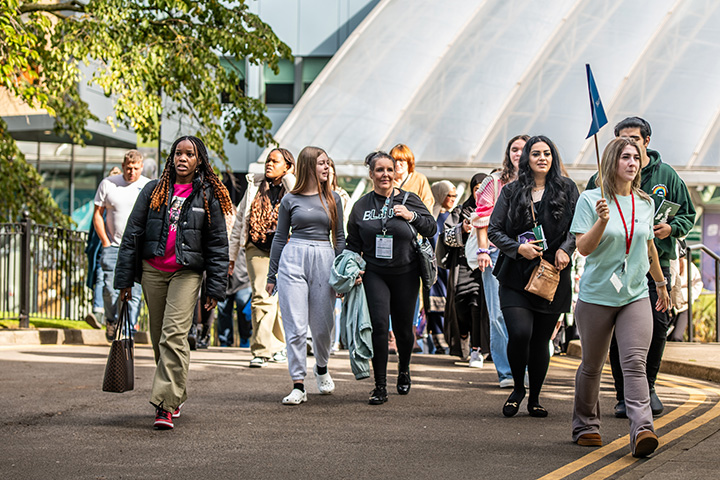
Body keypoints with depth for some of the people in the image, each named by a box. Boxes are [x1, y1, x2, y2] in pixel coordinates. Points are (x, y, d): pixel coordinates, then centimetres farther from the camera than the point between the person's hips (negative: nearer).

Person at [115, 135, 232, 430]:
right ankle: (176, 396, 26)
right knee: (159, 337, 9)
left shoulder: (207, 197, 2)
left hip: (187, 272, -3)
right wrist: (124, 279, 4)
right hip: (153, 270, 3)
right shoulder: (153, 191, 6)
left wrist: (215, 288, 0)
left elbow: (217, 245, 4)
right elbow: (132, 235, 8)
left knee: (174, 335, -16)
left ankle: (166, 404, -16)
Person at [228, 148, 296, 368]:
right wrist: (231, 254, 13)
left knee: (280, 299, 6)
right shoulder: (254, 187, 12)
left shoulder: (293, 187, 5)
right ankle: (263, 349, -11)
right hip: (257, 249, 1)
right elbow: (240, 221, 15)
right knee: (262, 297, -12)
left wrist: (289, 176, -13)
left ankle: (280, 344, 26)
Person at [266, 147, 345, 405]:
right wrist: (271, 276, 12)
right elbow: (280, 238, 11)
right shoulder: (290, 200, 6)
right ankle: (298, 386, -3)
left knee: (322, 325, 6)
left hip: (324, 260, 2)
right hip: (293, 260, -1)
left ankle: (321, 367, 36)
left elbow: (339, 237, 13)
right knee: (295, 326, -6)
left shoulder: (333, 199, 10)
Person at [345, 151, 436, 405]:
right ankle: (380, 386, -9)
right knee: (379, 325, -14)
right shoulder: (362, 205, 6)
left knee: (403, 328, 7)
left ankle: (403, 370, 38)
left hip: (405, 274, 0)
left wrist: (411, 216, -10)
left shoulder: (409, 200, 3)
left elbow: (432, 228, 5)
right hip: (375, 274, 0)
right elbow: (353, 243, 12)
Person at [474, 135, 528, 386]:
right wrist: (482, 249, -2)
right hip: (498, 254, 0)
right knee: (500, 315, -6)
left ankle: (524, 370, 3)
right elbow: (483, 218, 8)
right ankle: (506, 372, -3)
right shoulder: (495, 182, 9)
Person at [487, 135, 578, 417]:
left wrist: (566, 249, -9)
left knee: (541, 339, 4)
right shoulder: (511, 191, 7)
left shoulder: (566, 189, 8)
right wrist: (518, 248, -9)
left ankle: (534, 398, 20)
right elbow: (494, 230, 6)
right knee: (520, 333, -16)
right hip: (516, 275, -1)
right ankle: (518, 387, 8)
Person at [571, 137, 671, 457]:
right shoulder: (590, 200, -5)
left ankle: (642, 430, -22)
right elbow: (583, 248, -11)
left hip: (636, 296, 2)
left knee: (635, 363, -13)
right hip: (597, 296, -2)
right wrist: (602, 221, -27)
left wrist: (661, 284, 32)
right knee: (592, 366, 9)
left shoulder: (645, 203, 9)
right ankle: (586, 425, 27)